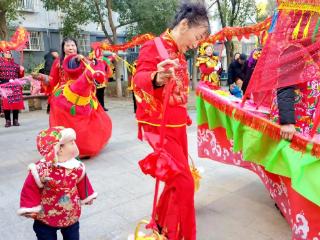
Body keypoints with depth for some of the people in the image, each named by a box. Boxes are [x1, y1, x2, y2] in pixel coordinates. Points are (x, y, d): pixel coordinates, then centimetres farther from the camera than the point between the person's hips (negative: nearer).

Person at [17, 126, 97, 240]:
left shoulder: (77, 167, -13)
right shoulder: (41, 169, -28)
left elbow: (82, 185, 4)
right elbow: (31, 189, -15)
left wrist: (87, 197, 15)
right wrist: (30, 208, -10)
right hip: (45, 218, -3)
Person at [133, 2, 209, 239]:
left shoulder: (180, 55, 13)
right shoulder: (153, 47, -12)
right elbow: (139, 79, -28)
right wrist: (156, 79, -50)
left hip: (177, 126, 9)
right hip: (159, 127, -8)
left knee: (177, 180, 16)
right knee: (184, 183, -8)